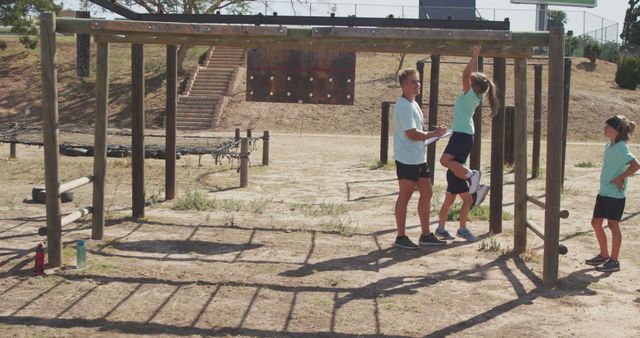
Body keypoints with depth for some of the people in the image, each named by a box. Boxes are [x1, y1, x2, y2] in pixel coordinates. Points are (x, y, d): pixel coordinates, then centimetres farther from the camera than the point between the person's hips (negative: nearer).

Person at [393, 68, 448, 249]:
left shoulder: (413, 104, 16)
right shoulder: (403, 106, -17)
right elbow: (411, 134, -22)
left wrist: (432, 134, 9)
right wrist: (433, 134, -12)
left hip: (419, 158, 10)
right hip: (407, 159, -10)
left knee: (426, 193, 12)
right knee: (404, 197, -2)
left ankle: (426, 235, 20)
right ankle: (401, 237, 6)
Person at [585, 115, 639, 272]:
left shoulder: (620, 148, -17)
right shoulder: (609, 146, 10)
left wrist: (620, 178, -21)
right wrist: (608, 179, 9)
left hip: (615, 194, -9)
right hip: (603, 192, 9)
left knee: (613, 225, -2)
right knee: (596, 223, 13)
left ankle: (614, 261, 8)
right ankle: (604, 255, 28)